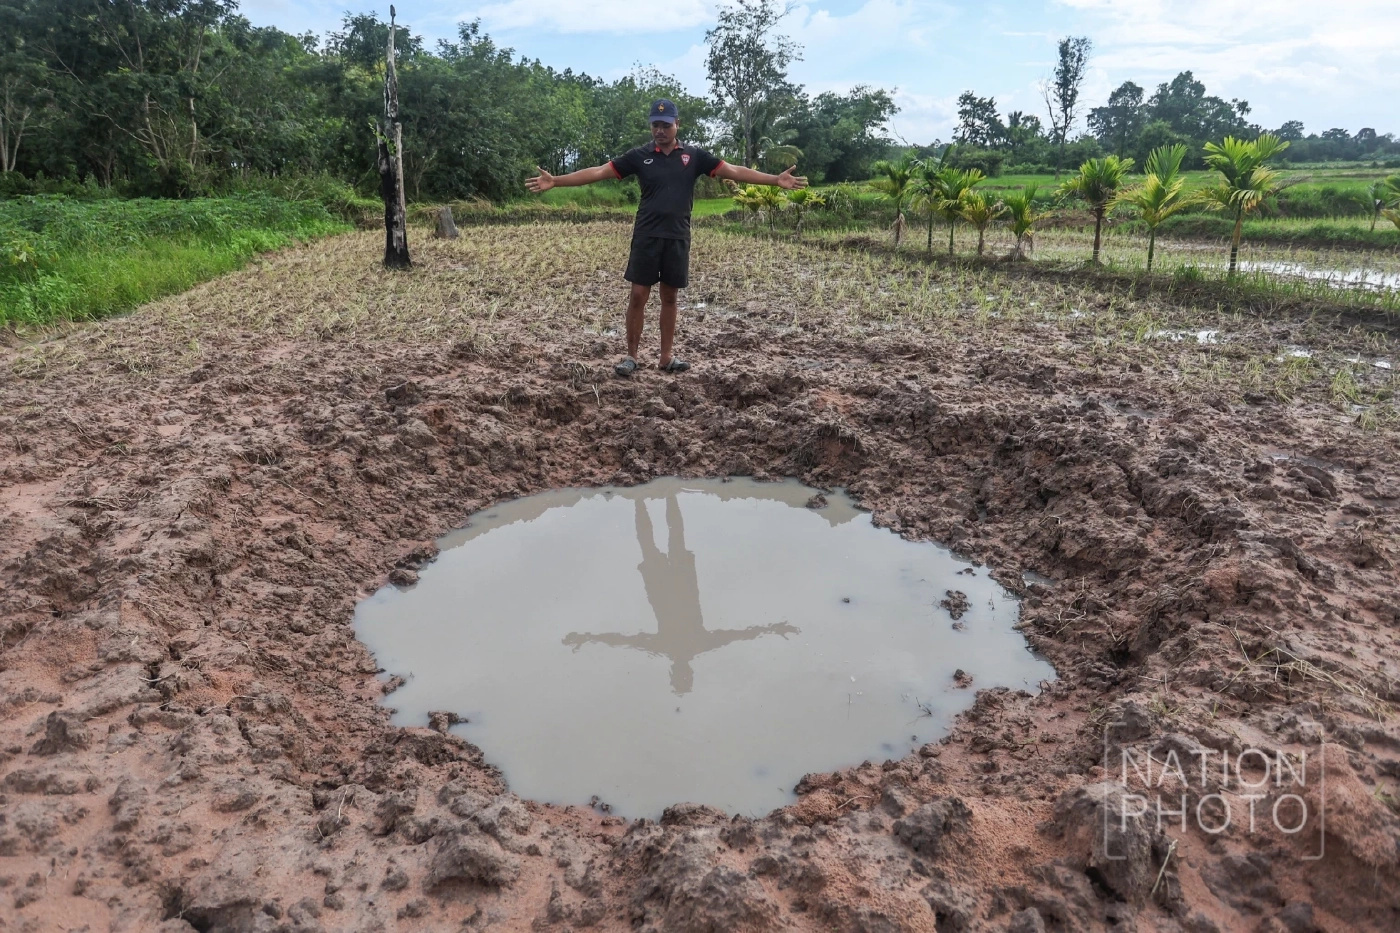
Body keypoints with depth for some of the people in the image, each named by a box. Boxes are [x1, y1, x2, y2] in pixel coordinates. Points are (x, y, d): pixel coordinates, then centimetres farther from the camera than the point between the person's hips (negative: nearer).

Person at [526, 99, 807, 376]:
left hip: (678, 238, 1)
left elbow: (733, 171, -1)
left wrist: (776, 179, -8)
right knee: (638, 295, -1)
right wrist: (555, 181, -11)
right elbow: (598, 172, -3)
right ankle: (631, 356, 11)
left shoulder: (694, 155, 3)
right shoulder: (639, 155, 0)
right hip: (646, 237, -1)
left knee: (670, 297, 9)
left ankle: (666, 357, 18)